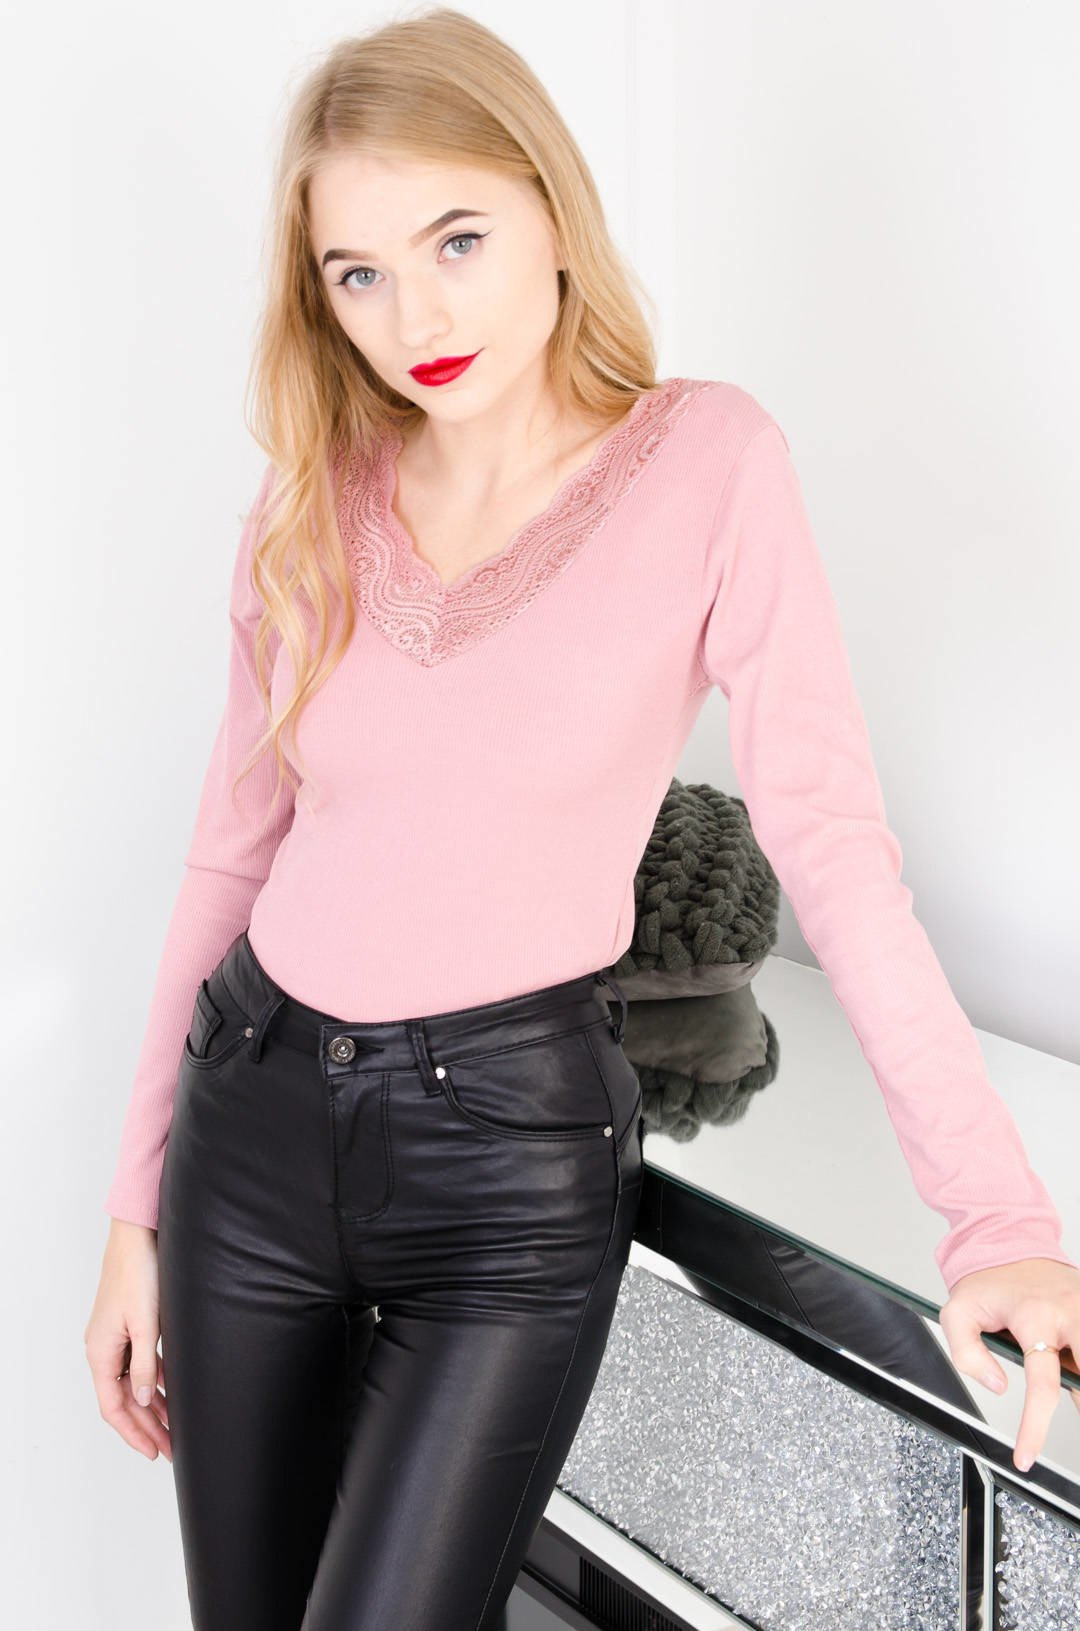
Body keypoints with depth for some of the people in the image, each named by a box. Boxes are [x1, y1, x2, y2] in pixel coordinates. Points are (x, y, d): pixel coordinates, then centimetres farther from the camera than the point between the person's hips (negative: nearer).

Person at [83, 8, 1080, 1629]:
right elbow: (231, 856, 7)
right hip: (256, 1121, 4)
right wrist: (137, 1216, 9)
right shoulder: (313, 508, 3)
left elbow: (831, 839, -11)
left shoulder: (707, 462, -8)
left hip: (515, 1149, -4)